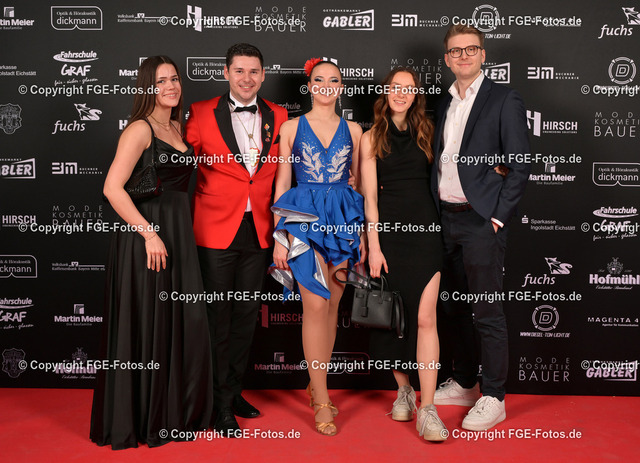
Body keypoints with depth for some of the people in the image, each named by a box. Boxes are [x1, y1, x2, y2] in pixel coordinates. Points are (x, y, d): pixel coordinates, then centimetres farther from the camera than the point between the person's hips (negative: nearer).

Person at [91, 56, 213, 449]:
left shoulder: (178, 127, 14)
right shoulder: (140, 129, -9)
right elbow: (113, 187, -19)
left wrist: (180, 229, 6)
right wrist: (149, 232, -19)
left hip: (179, 232, 8)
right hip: (146, 235, -7)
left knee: (186, 322, 10)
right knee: (147, 326, 1)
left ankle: (178, 412, 27)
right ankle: (141, 420, 18)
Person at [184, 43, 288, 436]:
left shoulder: (278, 117, 6)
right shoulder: (201, 114, -2)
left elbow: (283, 174, 10)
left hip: (259, 232, 3)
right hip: (216, 230, -3)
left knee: (247, 315, 13)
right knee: (218, 318, 4)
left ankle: (235, 391, 31)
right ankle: (220, 404, 18)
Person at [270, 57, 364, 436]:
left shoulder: (353, 130, 11)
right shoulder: (291, 128, 6)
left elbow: (360, 181, 12)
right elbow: (282, 183, 4)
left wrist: (364, 234, 6)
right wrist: (280, 237, -3)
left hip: (344, 220, 3)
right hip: (304, 219, -2)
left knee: (332, 305, 6)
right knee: (316, 304, -9)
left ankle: (316, 385, 23)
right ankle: (322, 401, 0)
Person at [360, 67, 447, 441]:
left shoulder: (426, 132, 11)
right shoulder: (372, 139, 5)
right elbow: (370, 196, -1)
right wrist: (374, 246, -7)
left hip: (424, 230, 0)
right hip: (388, 231, 0)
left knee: (425, 317, -7)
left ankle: (427, 409, -4)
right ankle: (404, 390, 28)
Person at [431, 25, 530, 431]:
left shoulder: (504, 100, -3)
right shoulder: (445, 104, 16)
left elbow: (520, 166, -8)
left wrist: (497, 217, -12)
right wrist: (433, 211, 6)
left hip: (481, 220, -7)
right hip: (446, 218, 7)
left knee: (487, 313, -3)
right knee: (454, 309, 14)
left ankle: (493, 398, 8)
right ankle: (464, 384, 28)